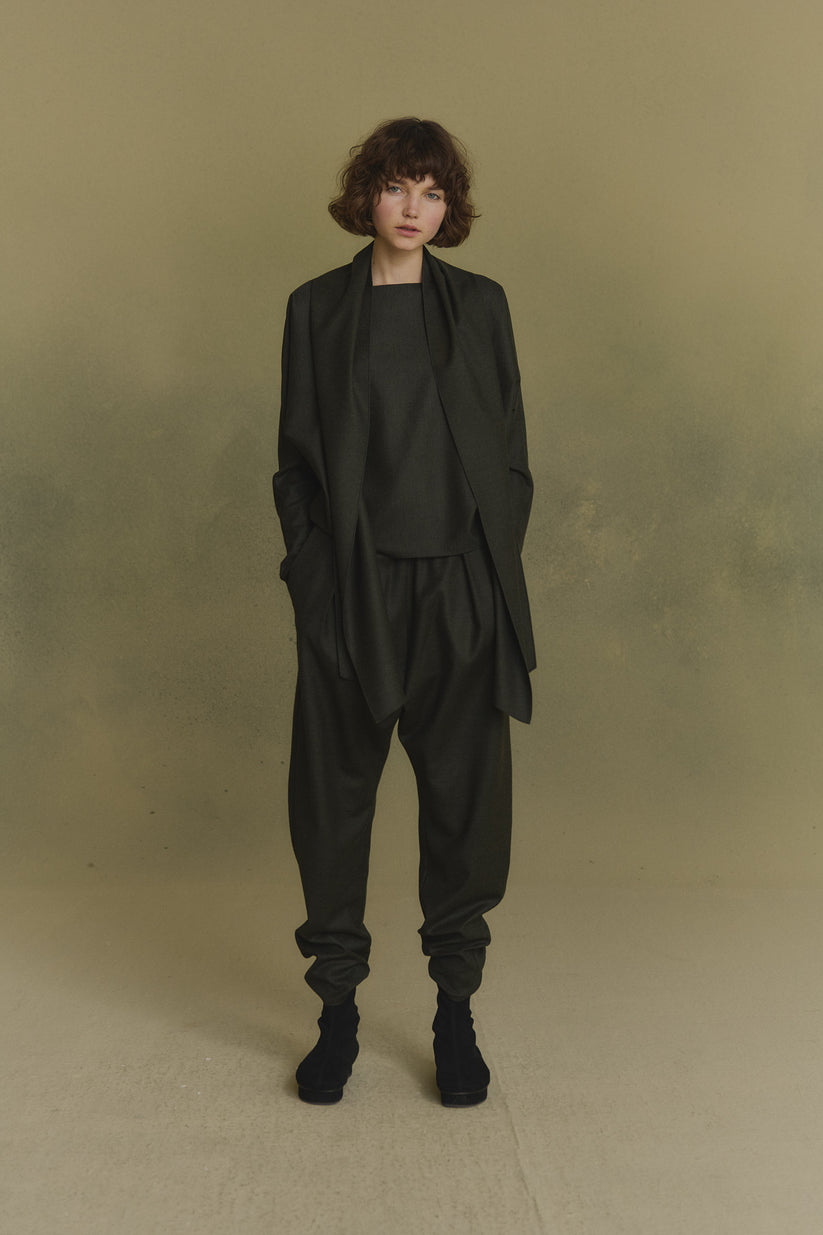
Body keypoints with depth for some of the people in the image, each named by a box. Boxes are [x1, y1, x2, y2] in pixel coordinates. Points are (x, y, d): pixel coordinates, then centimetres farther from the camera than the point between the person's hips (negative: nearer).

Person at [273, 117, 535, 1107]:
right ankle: (338, 1007, 21)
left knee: (466, 800, 4)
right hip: (352, 590, 0)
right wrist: (314, 571, -4)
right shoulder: (317, 308, 7)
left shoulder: (479, 305, 9)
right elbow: (297, 458, 6)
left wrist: (492, 572, -1)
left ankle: (455, 1009, 21)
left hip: (461, 590, 1)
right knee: (331, 799, 4)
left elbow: (509, 453, 8)